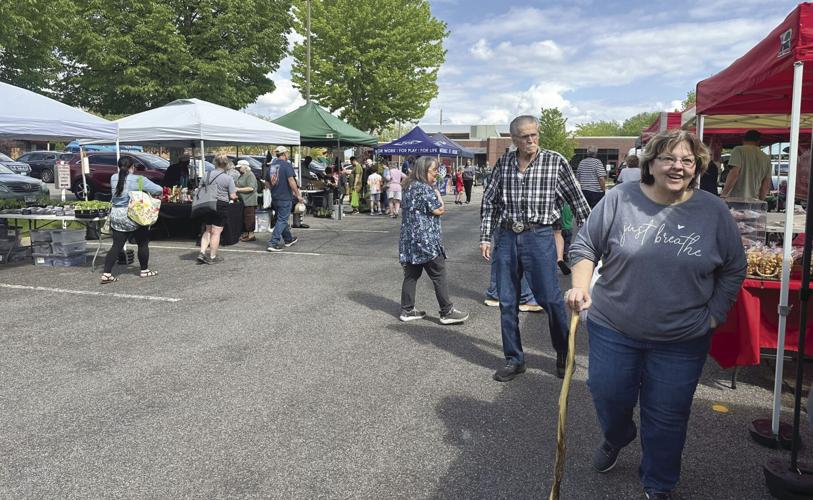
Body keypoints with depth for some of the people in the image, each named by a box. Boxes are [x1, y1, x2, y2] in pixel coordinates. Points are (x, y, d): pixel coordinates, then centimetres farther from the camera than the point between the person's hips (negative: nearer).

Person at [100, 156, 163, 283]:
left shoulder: (113, 178, 3)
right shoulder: (139, 180, -11)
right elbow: (159, 190, -12)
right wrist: (149, 195, 7)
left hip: (116, 216, 5)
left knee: (117, 245, 8)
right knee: (143, 244, 12)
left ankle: (106, 273, 2)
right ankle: (144, 270, 22)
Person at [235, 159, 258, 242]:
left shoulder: (250, 175, -11)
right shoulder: (241, 175, 18)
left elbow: (251, 188, -21)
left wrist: (238, 189, -18)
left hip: (249, 201, -10)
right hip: (242, 201, 10)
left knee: (249, 218, -6)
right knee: (243, 218, 13)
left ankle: (251, 235, -1)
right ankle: (245, 234, 21)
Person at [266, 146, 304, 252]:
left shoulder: (272, 166, 9)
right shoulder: (287, 165, -12)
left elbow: (267, 183, 15)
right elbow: (291, 181, -19)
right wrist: (298, 195, -13)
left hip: (275, 198, 7)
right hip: (285, 198, -7)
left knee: (281, 219, 19)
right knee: (282, 220, -4)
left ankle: (288, 239, 34)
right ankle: (273, 243, -10)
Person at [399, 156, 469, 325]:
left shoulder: (409, 187, 14)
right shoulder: (425, 188, -15)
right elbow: (439, 210, -12)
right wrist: (437, 193, 1)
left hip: (409, 240, 9)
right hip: (426, 240, -9)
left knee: (411, 275, 11)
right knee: (439, 276, -1)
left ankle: (407, 310, 16)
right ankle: (447, 312, 4)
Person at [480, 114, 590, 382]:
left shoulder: (555, 162, -3)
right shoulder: (503, 163, 6)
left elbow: (577, 200, 3)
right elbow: (489, 202, 11)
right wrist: (485, 237, 7)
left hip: (539, 235, -3)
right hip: (506, 236, 3)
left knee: (550, 299, 0)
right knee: (507, 302, 8)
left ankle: (564, 354, 23)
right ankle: (514, 359, 23)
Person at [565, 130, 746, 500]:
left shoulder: (714, 212, -4)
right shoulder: (619, 200, -7)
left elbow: (734, 269, 6)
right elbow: (584, 247, -2)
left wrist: (714, 316, 1)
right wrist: (580, 288, -17)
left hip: (682, 341, 0)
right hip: (613, 329, 0)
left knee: (667, 417, 11)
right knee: (609, 397, 12)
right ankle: (615, 439, 48)